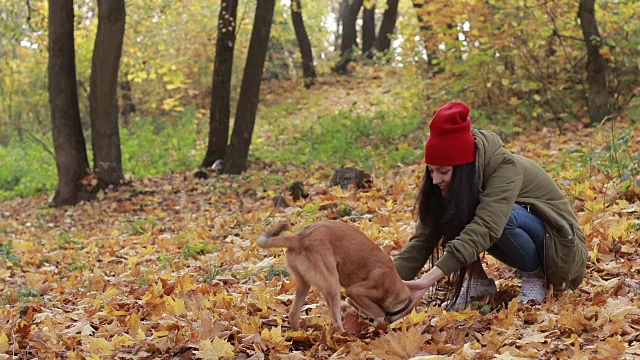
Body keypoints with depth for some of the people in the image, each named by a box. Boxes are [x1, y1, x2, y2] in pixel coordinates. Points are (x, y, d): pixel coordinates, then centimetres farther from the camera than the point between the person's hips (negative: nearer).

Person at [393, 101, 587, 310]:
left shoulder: (506, 169, -31)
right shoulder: (456, 181, -11)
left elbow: (484, 228, -46)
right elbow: (423, 237, -17)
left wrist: (428, 279, -55)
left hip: (558, 243, -5)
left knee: (501, 215, -35)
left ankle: (535, 277, -12)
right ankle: (478, 280, -6)